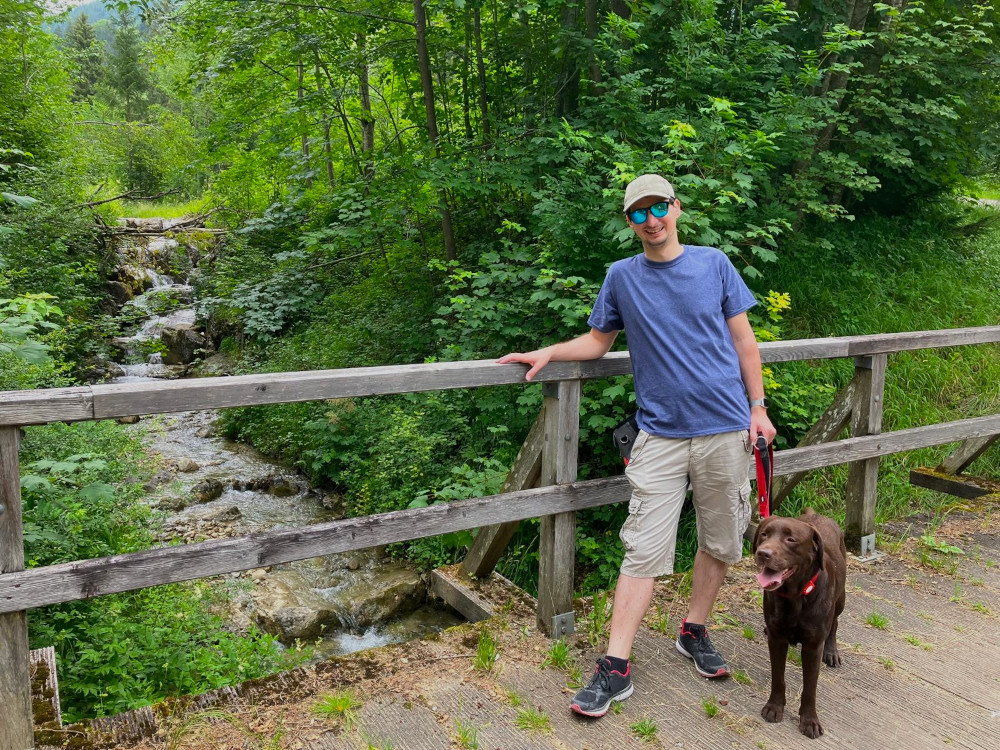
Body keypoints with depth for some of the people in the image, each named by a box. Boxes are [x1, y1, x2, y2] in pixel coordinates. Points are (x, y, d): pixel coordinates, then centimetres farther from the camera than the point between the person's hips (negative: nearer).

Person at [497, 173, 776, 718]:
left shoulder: (714, 264, 4)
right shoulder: (621, 276, 5)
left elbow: (742, 337, 7)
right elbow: (598, 339, 15)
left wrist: (758, 407, 4)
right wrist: (547, 353, -1)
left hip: (725, 428, 1)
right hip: (660, 434, -1)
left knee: (721, 543, 11)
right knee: (643, 550, -4)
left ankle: (695, 631, 33)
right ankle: (616, 667, 2)